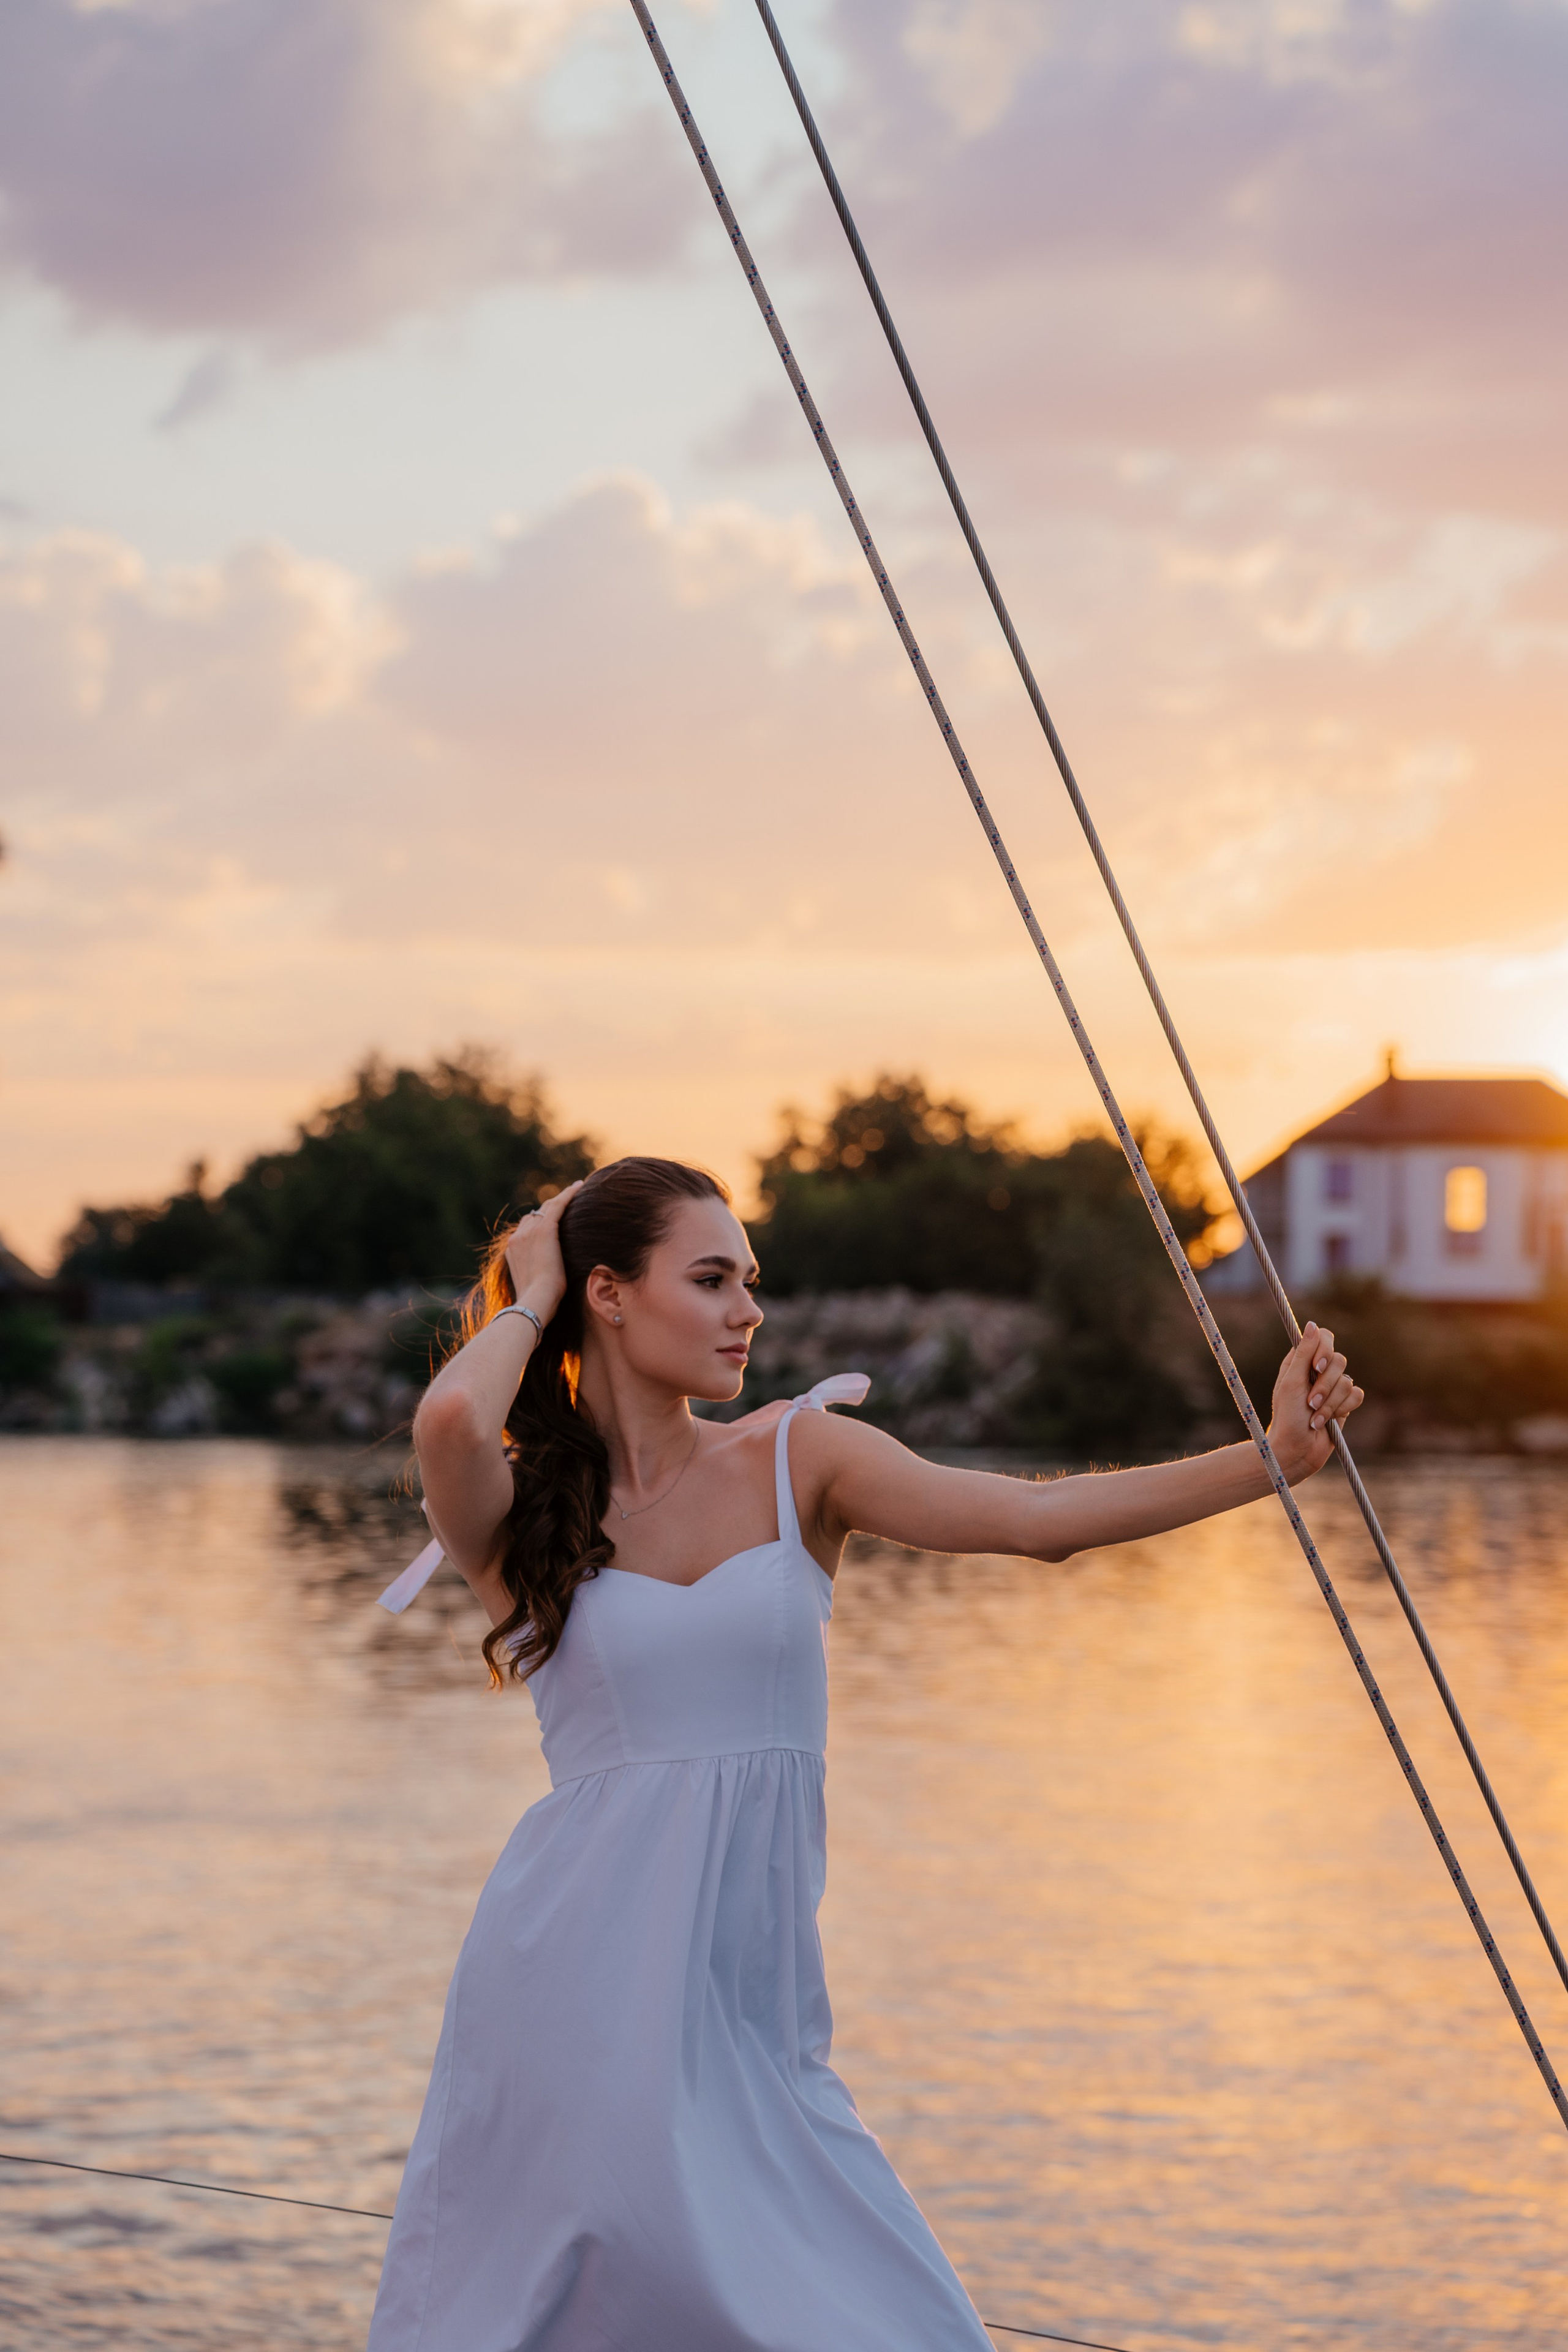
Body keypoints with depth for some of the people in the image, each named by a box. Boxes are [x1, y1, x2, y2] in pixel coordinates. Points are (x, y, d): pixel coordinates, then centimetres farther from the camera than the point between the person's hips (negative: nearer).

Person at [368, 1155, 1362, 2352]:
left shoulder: (800, 1460, 5)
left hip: (749, 2003, 2)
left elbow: (1036, 1516, -6)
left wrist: (1271, 1459, -16)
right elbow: (450, 1421, -23)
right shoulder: (518, 1515, 0)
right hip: (572, 1980, -2)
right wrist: (529, 1299, -3)